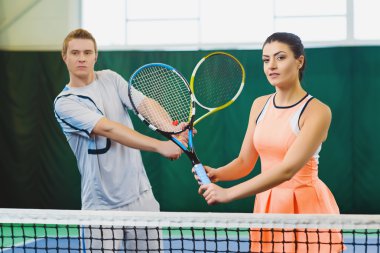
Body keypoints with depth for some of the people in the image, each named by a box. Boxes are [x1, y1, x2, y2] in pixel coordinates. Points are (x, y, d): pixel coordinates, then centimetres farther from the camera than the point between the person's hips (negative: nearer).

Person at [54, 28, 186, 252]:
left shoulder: (110, 79, 7)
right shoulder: (64, 103, -10)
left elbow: (144, 104, -8)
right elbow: (109, 129, -23)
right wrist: (160, 146, -32)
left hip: (141, 195, 4)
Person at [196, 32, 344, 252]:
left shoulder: (317, 111, -14)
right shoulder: (260, 105, 7)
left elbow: (287, 169, -24)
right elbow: (244, 162, 10)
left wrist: (228, 193, -28)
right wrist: (216, 174, -12)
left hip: (306, 207, -5)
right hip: (265, 205, 5)